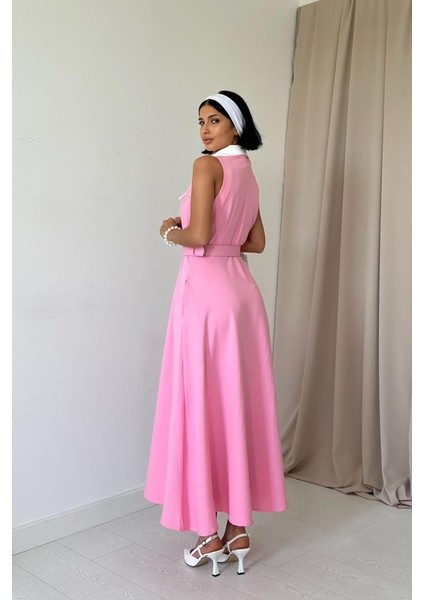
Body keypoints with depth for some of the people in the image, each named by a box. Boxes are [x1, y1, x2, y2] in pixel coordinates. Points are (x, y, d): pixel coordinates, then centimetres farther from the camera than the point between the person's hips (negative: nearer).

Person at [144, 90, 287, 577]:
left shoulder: (208, 165, -8)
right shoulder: (248, 174, 16)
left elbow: (199, 235, -17)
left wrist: (171, 232, 2)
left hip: (206, 291, -8)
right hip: (241, 290, 8)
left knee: (202, 406, 0)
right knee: (240, 405, 10)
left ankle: (213, 535, 10)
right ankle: (239, 529, 20)